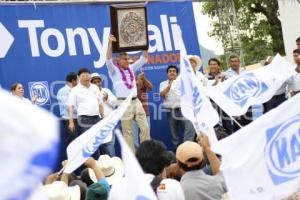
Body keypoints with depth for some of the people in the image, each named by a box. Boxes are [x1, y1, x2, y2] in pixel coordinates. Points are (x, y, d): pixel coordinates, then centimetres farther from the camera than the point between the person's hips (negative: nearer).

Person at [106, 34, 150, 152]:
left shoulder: (131, 68, 14)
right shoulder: (114, 70, -1)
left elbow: (144, 59, 14)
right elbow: (108, 60, -18)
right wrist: (110, 44, -28)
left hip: (136, 101, 5)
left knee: (145, 127, 1)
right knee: (127, 131, 0)